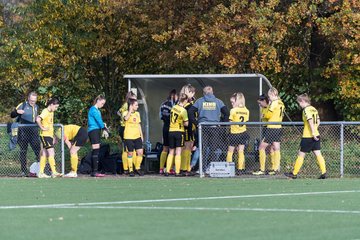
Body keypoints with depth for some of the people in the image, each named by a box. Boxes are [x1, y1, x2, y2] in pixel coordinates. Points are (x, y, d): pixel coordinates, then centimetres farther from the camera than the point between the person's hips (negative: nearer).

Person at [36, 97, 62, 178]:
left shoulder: (51, 112, 15)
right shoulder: (45, 112, -13)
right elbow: (38, 119, -28)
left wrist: (53, 137, 20)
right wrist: (42, 128, -19)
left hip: (49, 135, 9)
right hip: (45, 135, -9)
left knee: (44, 154, 8)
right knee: (51, 153, -13)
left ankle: (41, 173, 10)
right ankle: (54, 172, -16)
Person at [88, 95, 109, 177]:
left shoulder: (97, 110, 19)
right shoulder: (93, 109, -10)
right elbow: (99, 120, -15)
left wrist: (103, 125, -3)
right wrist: (104, 129, -9)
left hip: (96, 131, 10)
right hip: (93, 130, -10)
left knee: (95, 151, 9)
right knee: (96, 151, -13)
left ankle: (93, 171, 10)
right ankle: (95, 172, -16)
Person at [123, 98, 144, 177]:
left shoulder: (137, 113, 14)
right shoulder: (126, 113, -4)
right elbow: (126, 118, -29)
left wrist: (141, 135, 17)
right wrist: (130, 110, -22)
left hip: (137, 136, 5)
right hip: (129, 137, -5)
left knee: (140, 152, -3)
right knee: (130, 153, -1)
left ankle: (137, 168, 13)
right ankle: (131, 170, 8)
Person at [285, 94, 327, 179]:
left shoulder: (306, 110, -12)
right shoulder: (314, 109, 12)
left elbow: (310, 121, -23)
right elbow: (318, 122, 16)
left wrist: (313, 133, -24)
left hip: (308, 136, -7)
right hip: (316, 136, 7)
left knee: (301, 154, 2)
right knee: (318, 154, 2)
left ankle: (294, 173, 10)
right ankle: (324, 172, -9)